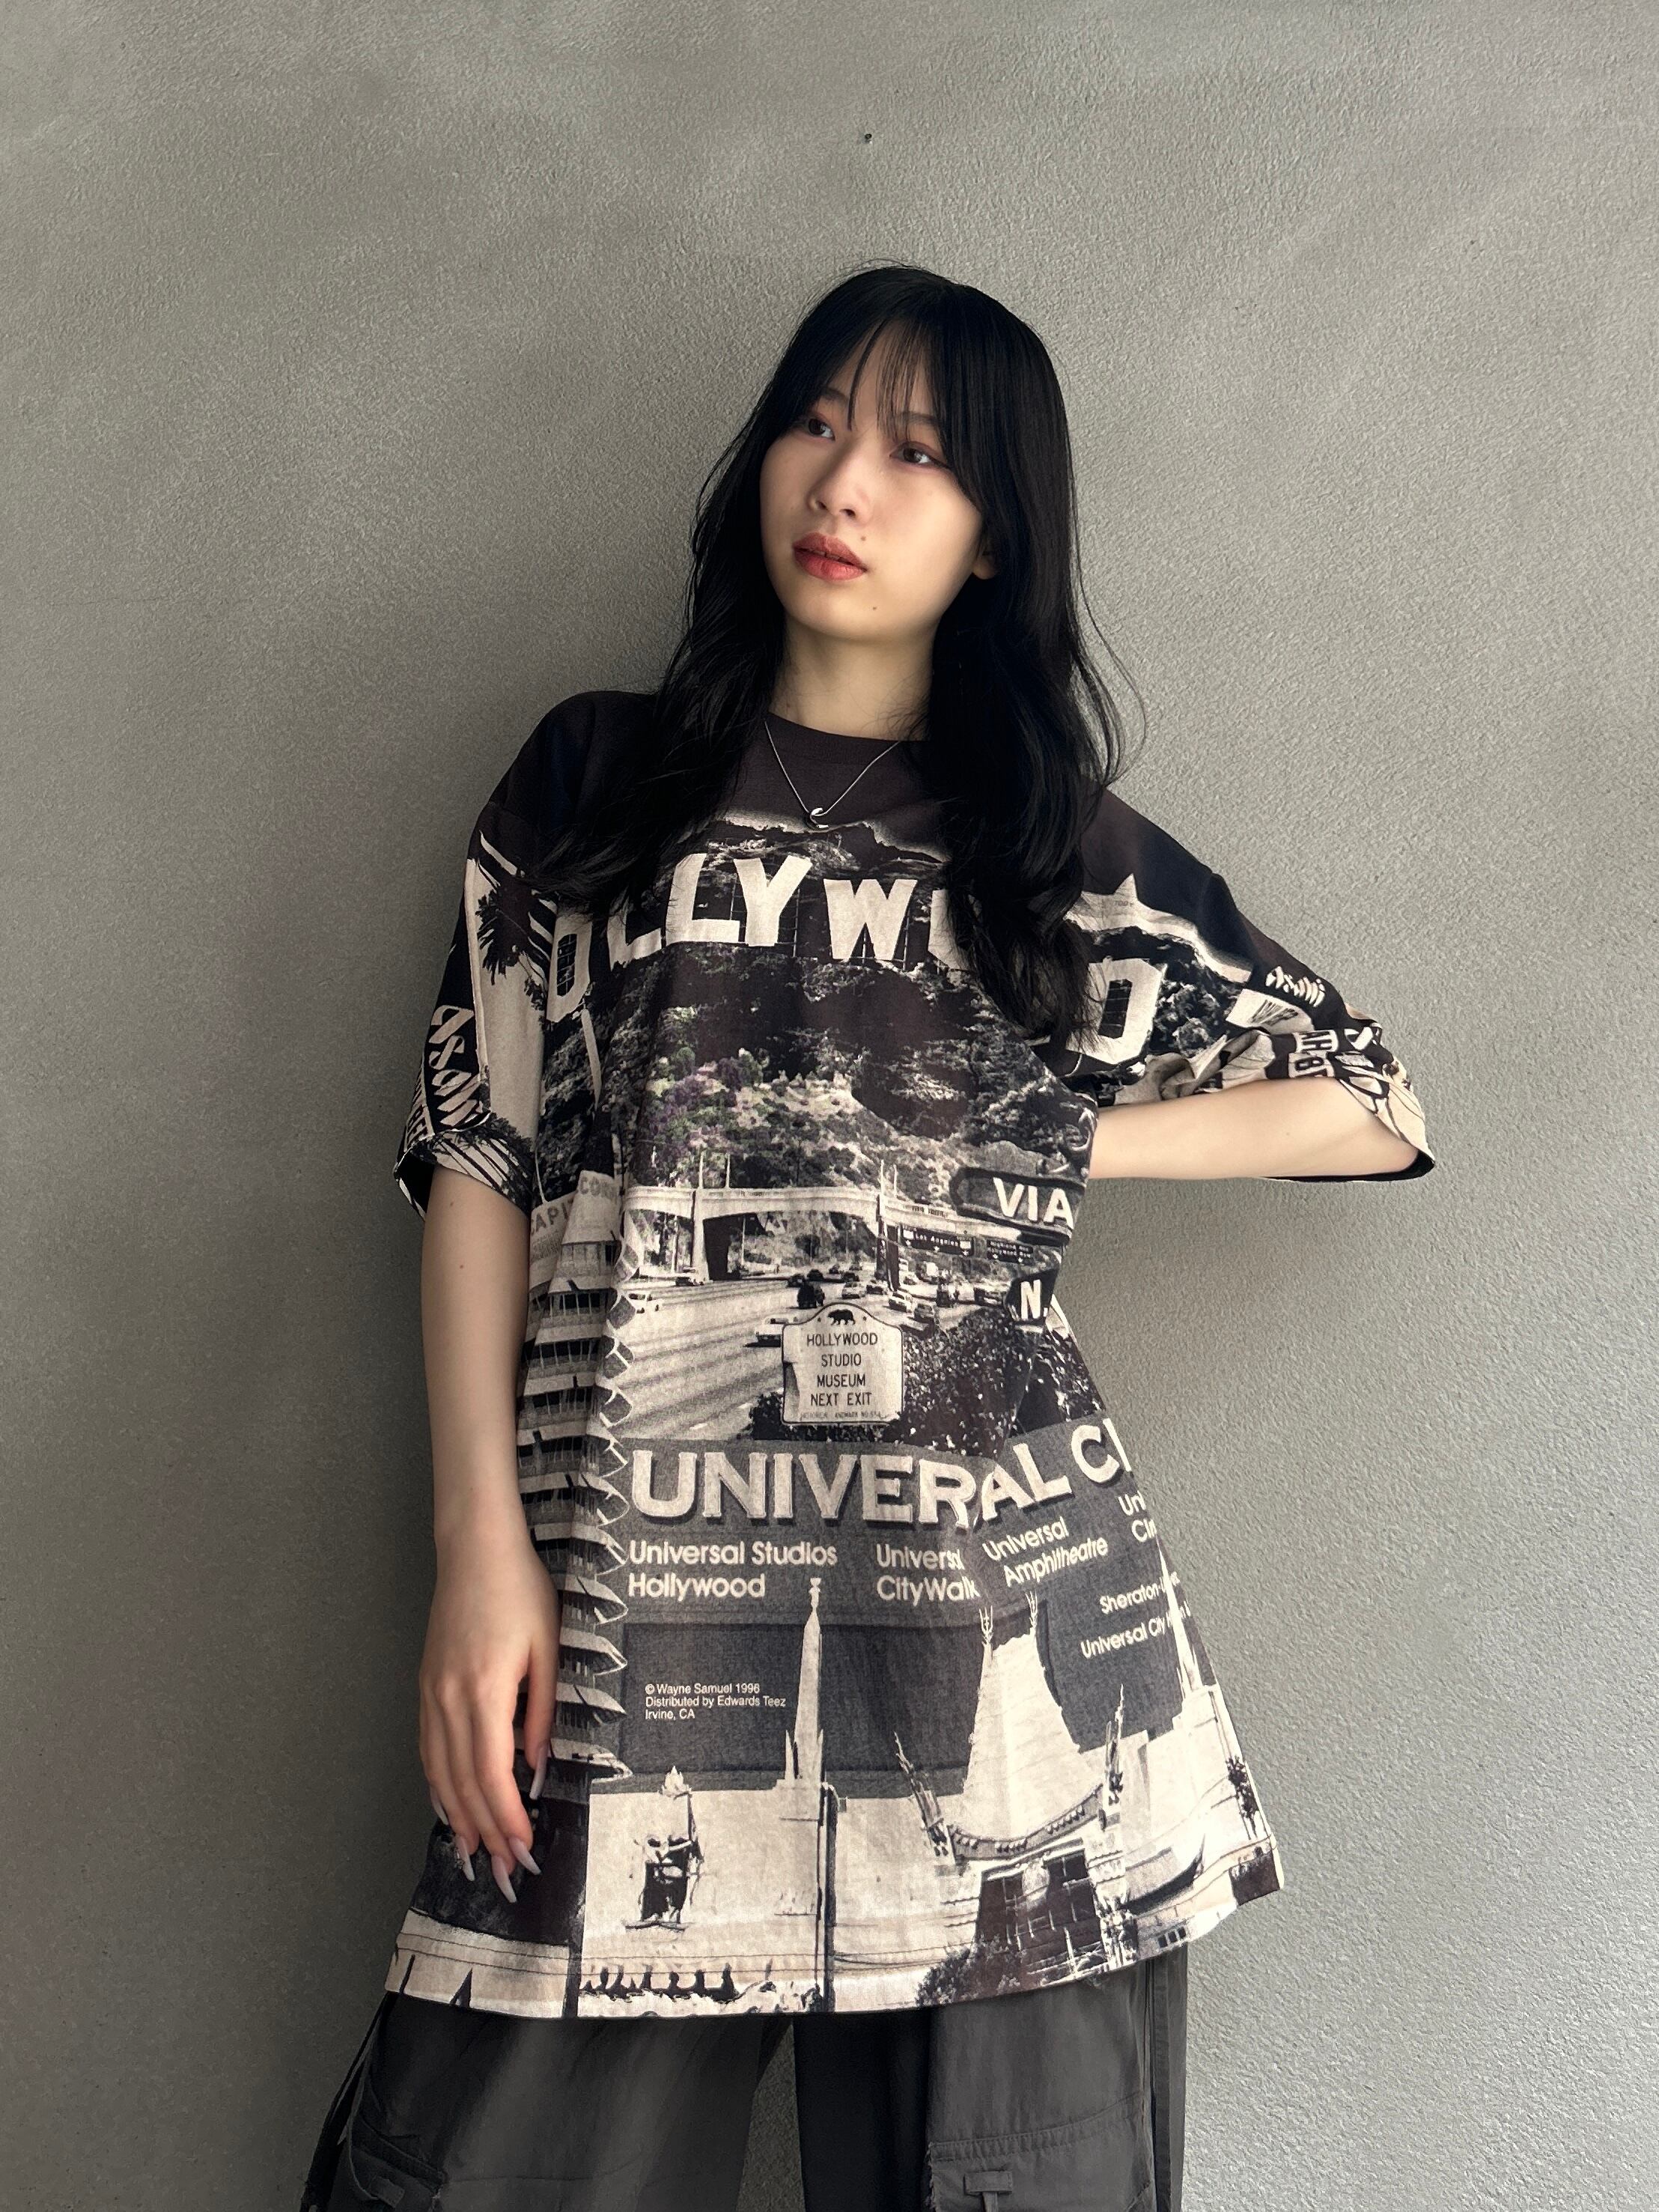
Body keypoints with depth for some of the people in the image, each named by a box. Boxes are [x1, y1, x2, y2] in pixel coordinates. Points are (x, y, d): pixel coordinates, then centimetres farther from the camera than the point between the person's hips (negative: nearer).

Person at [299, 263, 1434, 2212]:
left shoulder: (1065, 852, 13)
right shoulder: (594, 781, 13)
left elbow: (1372, 1108, 17)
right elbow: (477, 1157, 6)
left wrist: (1047, 1144, 6)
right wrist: (481, 1543, -4)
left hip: (991, 1595, 1)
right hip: (625, 1582, 0)